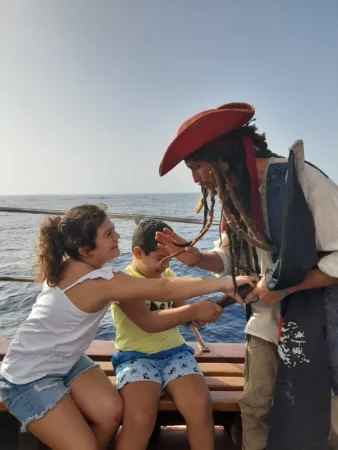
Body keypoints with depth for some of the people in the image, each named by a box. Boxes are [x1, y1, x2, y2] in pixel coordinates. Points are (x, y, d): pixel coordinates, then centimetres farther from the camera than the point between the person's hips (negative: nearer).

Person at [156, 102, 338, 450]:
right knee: (255, 410, 17)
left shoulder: (300, 177, -21)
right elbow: (231, 257, 8)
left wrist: (284, 287, -20)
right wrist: (196, 258, -10)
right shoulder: (234, 194, 2)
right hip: (265, 323, 6)